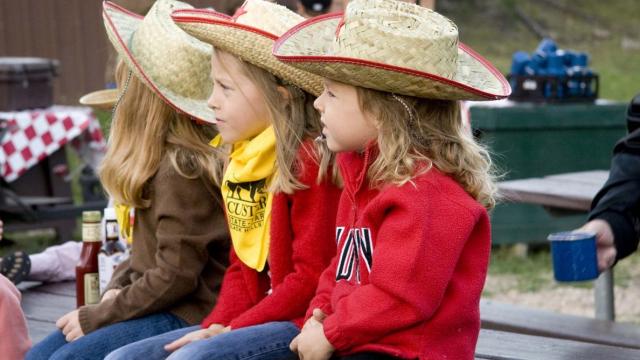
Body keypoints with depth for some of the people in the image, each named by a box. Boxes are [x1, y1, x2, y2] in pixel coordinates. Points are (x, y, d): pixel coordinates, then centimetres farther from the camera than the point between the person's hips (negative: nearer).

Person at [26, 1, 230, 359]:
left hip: (188, 315, -10)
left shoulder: (181, 169, -20)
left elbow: (175, 276, -22)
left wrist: (96, 316, -15)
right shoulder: (159, 160, 10)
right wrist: (116, 289, 0)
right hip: (154, 303, 10)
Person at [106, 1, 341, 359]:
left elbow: (311, 278, -16)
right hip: (255, 322, 9)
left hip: (300, 324, -9)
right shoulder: (241, 164, 13)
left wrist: (233, 329, -14)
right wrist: (217, 325, 0)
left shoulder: (309, 163, -14)